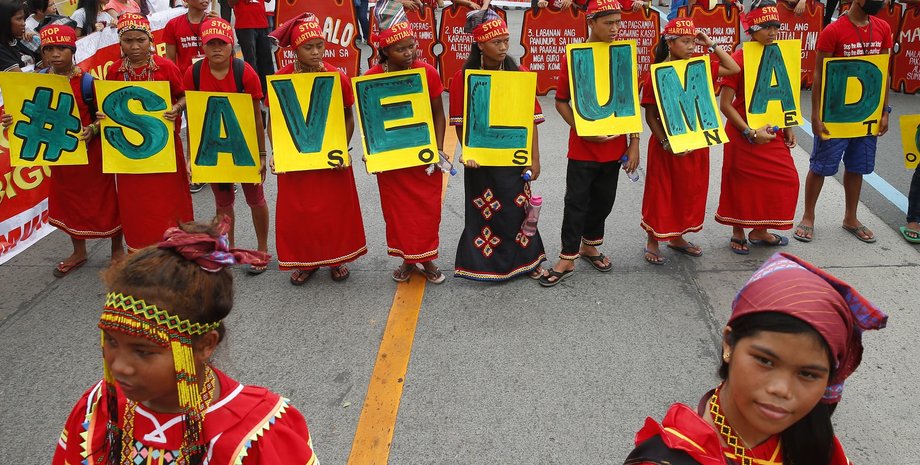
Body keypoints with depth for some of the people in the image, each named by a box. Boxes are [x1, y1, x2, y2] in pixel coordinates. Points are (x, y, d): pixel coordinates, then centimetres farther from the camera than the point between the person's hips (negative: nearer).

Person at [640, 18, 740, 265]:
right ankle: (652, 242, 20)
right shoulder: (656, 74, -13)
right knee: (661, 194, 6)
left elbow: (734, 69, 5)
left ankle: (677, 238, 32)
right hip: (667, 146, -6)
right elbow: (650, 115, -12)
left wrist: (712, 45, -1)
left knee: (689, 192, 15)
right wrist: (665, 143, -19)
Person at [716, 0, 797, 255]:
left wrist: (788, 128, 6)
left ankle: (760, 231, 23)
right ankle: (738, 234, 24)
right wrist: (750, 133, -18)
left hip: (773, 134, 6)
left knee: (786, 179, 7)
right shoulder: (739, 59, -15)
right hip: (744, 135, -6)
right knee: (742, 184, 5)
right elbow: (725, 104, -17)